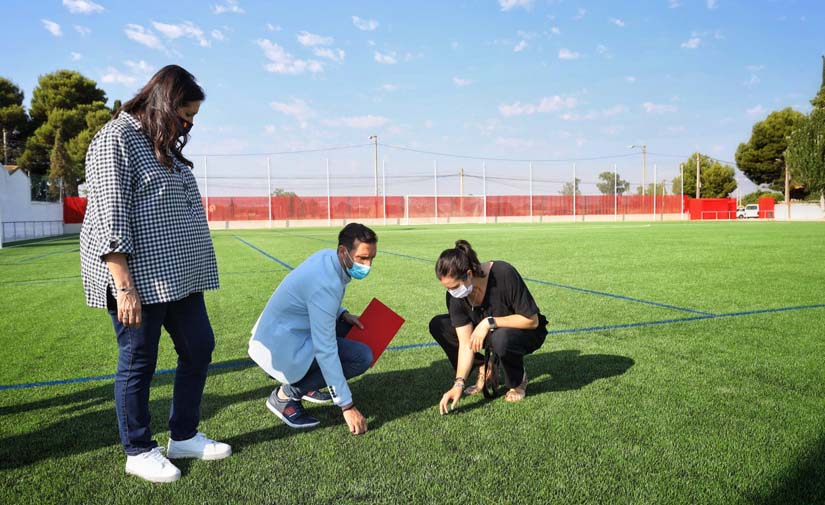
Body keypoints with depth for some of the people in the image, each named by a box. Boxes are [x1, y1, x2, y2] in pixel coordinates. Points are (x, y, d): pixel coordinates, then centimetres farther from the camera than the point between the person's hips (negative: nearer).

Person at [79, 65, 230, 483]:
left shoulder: (163, 144, 18)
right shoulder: (116, 139, -10)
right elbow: (110, 217, -17)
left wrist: (191, 271, 21)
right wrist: (125, 285, -21)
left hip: (177, 273, 9)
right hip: (138, 277, -9)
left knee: (199, 347, 12)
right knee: (138, 361, 4)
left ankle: (184, 437, 28)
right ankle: (138, 452, 22)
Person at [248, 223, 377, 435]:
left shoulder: (327, 256, -3)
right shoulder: (325, 284, -30)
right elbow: (325, 351, -29)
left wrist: (343, 314, -2)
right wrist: (347, 406, -25)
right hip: (282, 347, -9)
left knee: (354, 328, 14)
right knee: (362, 356, -15)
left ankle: (302, 383, 15)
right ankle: (286, 394, -6)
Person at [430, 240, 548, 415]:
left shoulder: (504, 274, -33)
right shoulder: (455, 296, -18)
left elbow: (532, 320, -26)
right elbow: (466, 343, -18)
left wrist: (489, 322, -33)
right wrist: (459, 383, -27)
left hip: (528, 332, -5)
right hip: (490, 331, 5)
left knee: (501, 338, -41)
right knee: (437, 325, -13)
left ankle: (518, 381, -7)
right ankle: (483, 369, 2)